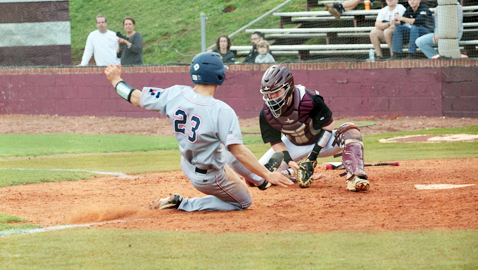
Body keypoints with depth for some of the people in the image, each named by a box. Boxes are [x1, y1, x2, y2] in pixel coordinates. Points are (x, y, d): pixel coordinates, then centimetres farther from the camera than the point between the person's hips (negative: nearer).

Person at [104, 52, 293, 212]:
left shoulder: (176, 94, -17)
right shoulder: (222, 111, -32)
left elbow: (136, 99, -5)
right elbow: (238, 151, -33)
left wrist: (116, 81, 13)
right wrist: (268, 175, -29)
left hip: (188, 166, 7)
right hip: (209, 178, -7)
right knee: (244, 202, 14)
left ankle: (257, 179, 48)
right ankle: (183, 204, 4)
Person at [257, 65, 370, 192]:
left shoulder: (309, 100, -32)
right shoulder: (266, 113, -22)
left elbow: (328, 125, -20)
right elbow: (275, 141, -12)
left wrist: (313, 155, -26)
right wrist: (289, 161, -29)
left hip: (319, 141, -3)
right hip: (294, 146, 3)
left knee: (350, 131, -33)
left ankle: (355, 178, -41)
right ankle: (290, 174, 12)